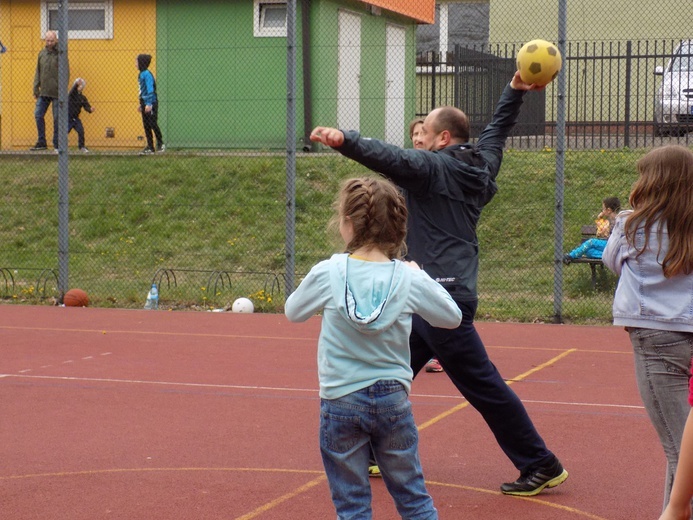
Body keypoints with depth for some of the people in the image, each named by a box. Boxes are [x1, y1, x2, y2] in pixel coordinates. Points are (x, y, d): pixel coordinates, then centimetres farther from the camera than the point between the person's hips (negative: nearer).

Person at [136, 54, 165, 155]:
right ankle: (150, 147, 11)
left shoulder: (147, 74, -14)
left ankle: (160, 144, 7)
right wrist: (141, 104, 22)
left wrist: (149, 104, -23)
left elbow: (150, 89, -19)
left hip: (151, 104, -10)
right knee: (146, 126, 8)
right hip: (144, 103, 10)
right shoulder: (141, 74, 14)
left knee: (153, 124, -5)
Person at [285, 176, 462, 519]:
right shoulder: (410, 279, -9)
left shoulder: (327, 274, -11)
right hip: (393, 399, 1)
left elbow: (292, 312, 7)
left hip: (340, 401, -1)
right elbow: (452, 317, 6)